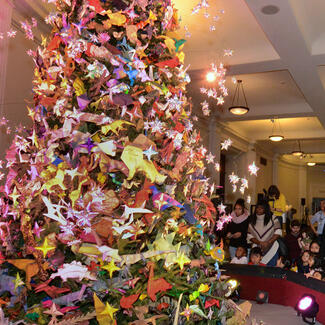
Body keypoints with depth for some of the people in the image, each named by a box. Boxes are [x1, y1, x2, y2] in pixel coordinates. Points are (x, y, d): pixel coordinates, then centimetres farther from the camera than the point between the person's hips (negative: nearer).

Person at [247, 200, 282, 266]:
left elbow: (278, 232, -8)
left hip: (271, 249, -2)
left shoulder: (272, 218, -3)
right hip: (257, 250, 2)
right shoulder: (252, 220, 4)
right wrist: (259, 242, -13)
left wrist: (268, 242, -16)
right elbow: (249, 235, 2)